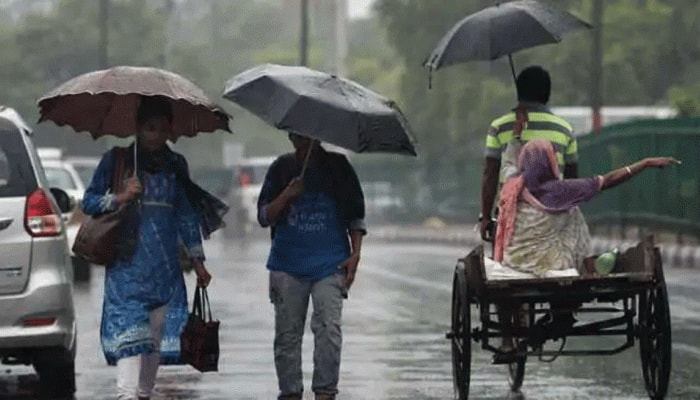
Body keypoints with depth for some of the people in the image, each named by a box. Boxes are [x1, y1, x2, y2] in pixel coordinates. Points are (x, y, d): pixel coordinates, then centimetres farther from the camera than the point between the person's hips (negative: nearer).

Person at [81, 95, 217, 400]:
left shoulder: (175, 165, 13)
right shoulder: (115, 160, 3)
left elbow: (186, 215, 17)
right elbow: (88, 202, 5)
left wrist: (197, 260, 13)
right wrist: (119, 198, -13)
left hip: (165, 269, 4)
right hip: (127, 264, -4)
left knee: (157, 333, 4)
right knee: (129, 330, -17)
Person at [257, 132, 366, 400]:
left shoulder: (337, 167, 7)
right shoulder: (281, 169, 7)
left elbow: (356, 216, 11)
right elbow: (264, 217, 4)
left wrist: (355, 254, -1)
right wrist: (287, 196, -13)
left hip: (330, 264, -1)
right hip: (288, 264, 1)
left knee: (328, 329, -15)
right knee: (287, 333, 3)